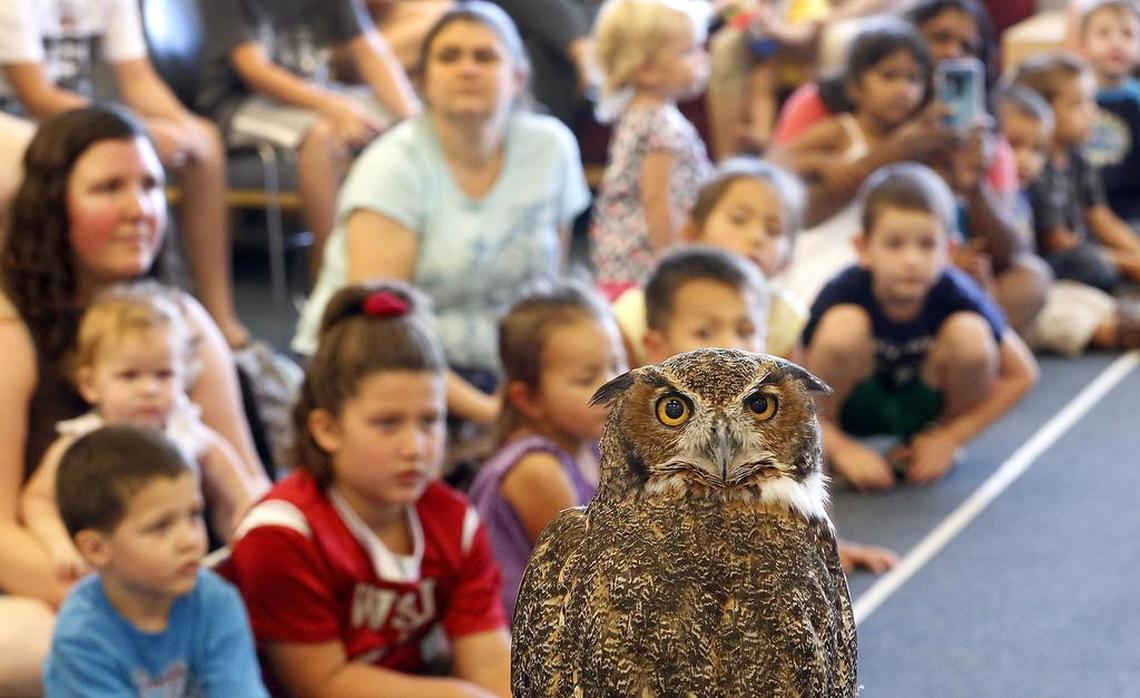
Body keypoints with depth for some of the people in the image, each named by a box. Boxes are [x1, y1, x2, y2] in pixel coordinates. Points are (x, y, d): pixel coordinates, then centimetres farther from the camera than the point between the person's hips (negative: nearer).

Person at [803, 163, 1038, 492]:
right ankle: (822, 447, -8)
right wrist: (842, 449, -28)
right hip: (855, 406, -1)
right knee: (843, 325, -33)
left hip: (923, 404, 2)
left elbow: (1021, 375, -12)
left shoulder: (957, 296, -23)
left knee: (970, 334, -29)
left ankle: (942, 428, 1)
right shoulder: (842, 294, -27)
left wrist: (950, 437, -15)